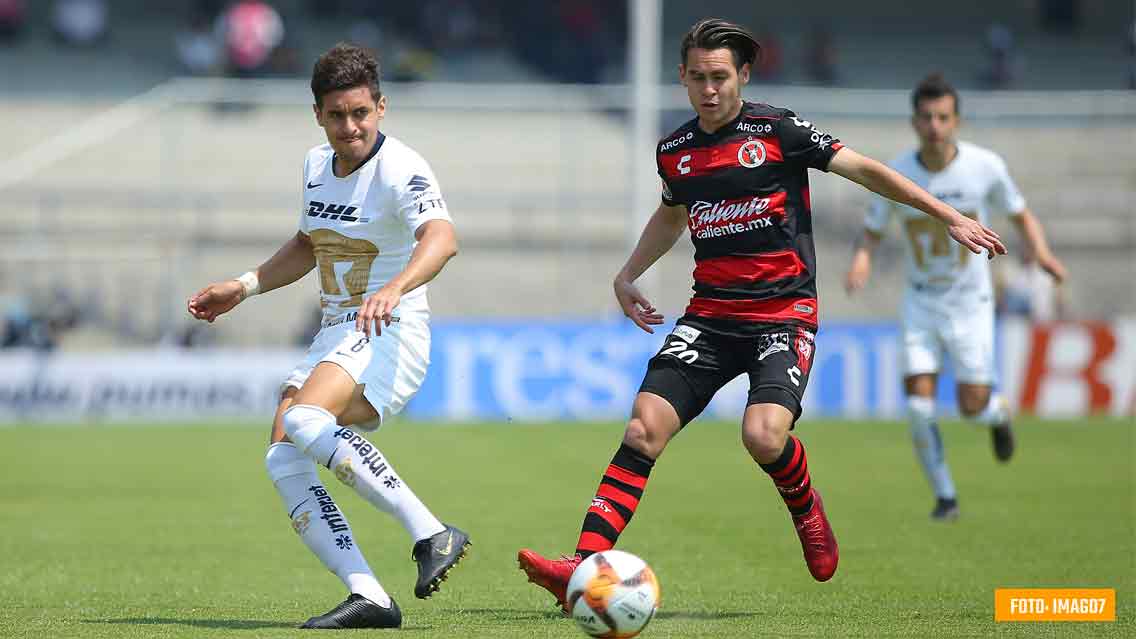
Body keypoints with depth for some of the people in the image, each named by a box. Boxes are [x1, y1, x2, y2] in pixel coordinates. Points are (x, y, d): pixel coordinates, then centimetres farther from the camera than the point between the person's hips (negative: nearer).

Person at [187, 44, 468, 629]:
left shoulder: (401, 170, -15)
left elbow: (441, 237, -35)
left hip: (390, 334, -8)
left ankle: (432, 535, -30)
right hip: (334, 336, 8)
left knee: (305, 420, -33)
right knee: (283, 463, -10)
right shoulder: (317, 165, 11)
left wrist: (395, 287, -52)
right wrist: (244, 286, 21)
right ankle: (368, 597, -15)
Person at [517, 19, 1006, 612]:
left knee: (763, 436, -27)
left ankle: (806, 509, 9)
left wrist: (950, 217, -4)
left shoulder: (777, 130, -6)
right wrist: (628, 275, 28)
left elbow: (865, 170, -2)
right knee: (643, 427, -14)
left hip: (783, 313, -5)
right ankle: (583, 568, -19)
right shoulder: (674, 150, 10)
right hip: (709, 314, 5)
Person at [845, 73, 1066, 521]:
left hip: (971, 303, -1)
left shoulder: (985, 166, -15)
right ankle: (945, 496, 8)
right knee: (919, 406, -10)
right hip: (921, 303, 1)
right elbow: (870, 232, 1)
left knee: (972, 408, -5)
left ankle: (998, 413, 33)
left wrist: (1041, 252, -20)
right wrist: (861, 261, -23)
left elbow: (1021, 215, 0)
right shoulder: (895, 175, -12)